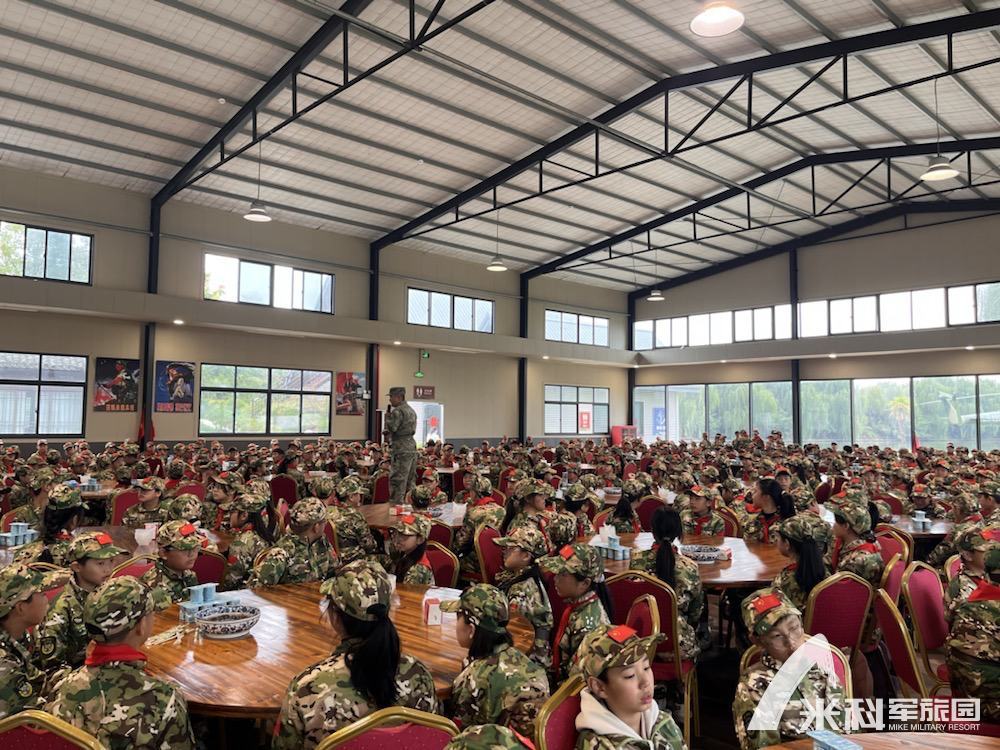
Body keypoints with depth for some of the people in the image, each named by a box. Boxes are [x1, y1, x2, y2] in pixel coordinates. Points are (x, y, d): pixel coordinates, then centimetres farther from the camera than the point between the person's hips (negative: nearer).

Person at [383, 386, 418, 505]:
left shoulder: (398, 411, -13)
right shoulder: (411, 410, 18)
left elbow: (391, 427, -18)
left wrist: (387, 417, -1)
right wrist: (389, 433, 17)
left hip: (402, 450, -9)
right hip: (412, 447, 9)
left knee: (397, 480, -6)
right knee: (410, 480, 14)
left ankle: (397, 504, -6)